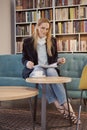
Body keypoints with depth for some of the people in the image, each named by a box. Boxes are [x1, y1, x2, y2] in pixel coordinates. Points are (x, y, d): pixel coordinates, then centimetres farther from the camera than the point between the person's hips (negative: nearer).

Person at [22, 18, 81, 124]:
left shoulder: (52, 40, 12)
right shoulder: (28, 41, 4)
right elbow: (24, 58, 8)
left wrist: (59, 60, -4)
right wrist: (27, 63, -15)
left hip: (49, 68, 2)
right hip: (34, 69, -1)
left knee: (52, 72, -36)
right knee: (40, 72, -39)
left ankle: (67, 106, -43)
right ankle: (58, 105, -39)